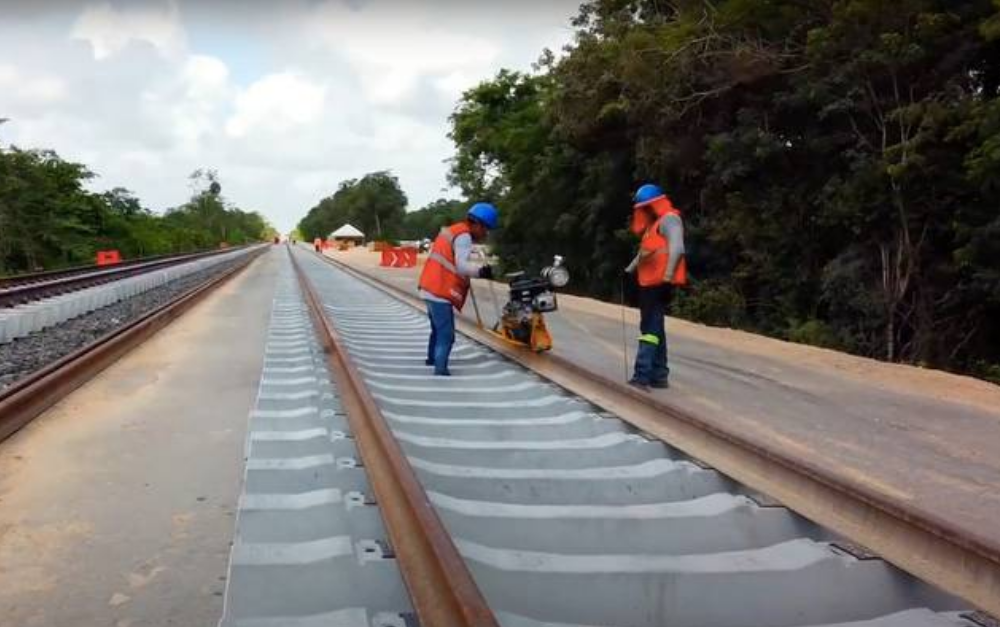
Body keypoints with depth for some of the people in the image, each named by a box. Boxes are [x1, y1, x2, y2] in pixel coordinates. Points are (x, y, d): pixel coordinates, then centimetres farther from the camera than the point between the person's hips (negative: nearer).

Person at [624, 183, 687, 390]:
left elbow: (677, 249, -22)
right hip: (648, 283, 10)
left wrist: (668, 277, -27)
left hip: (659, 284, -10)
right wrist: (628, 271, 27)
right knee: (653, 328, 12)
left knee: (650, 328, -15)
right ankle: (659, 376, 17)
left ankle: (642, 376, -20)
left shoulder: (669, 219, -9)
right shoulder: (653, 224, 22)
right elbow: (644, 253, 32)